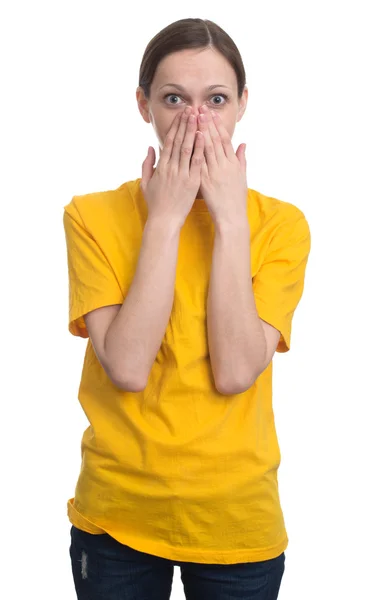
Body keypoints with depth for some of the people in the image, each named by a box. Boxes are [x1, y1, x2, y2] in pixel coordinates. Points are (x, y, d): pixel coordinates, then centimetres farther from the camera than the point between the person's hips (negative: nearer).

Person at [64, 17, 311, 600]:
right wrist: (165, 219, -18)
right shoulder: (93, 215, -6)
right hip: (117, 514, 0)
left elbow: (236, 372, -17)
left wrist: (231, 220, -18)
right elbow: (127, 368, -18)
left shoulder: (280, 223, -5)